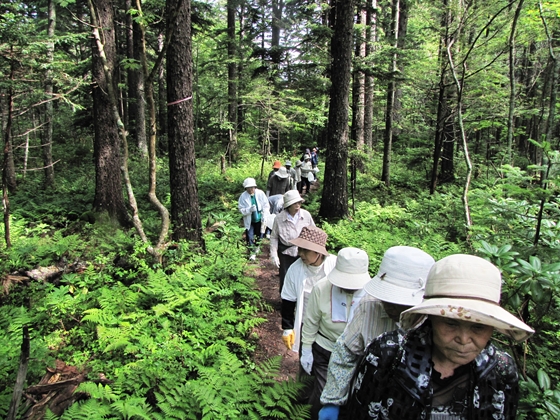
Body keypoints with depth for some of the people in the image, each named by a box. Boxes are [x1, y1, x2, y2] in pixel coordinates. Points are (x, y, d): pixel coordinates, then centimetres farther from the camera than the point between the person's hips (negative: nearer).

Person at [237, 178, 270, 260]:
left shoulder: (260, 193, -13)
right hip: (249, 221, -1)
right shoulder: (243, 196, -13)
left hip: (259, 220, 1)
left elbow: (266, 206, -7)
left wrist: (264, 219, -13)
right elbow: (241, 209, -11)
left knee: (260, 236, 16)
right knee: (250, 237, 1)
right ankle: (252, 252, 22)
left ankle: (257, 249, 43)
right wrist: (249, 209, -30)